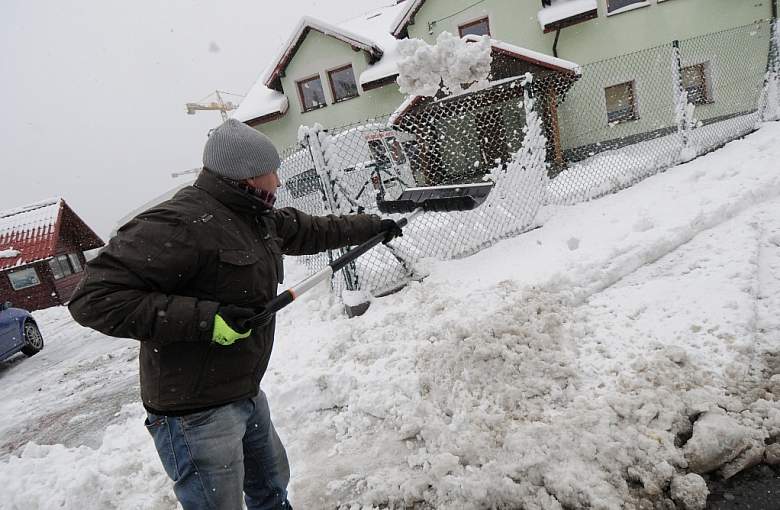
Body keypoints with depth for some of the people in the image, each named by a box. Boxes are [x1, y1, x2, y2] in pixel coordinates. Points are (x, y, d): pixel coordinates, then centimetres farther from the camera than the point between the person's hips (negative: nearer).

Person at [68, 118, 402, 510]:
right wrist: (203, 318, -31)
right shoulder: (181, 224, -24)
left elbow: (314, 231, 22)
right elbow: (94, 298, -26)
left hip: (247, 394, 9)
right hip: (195, 414, -9)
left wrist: (372, 226, 30)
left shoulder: (259, 218, 5)